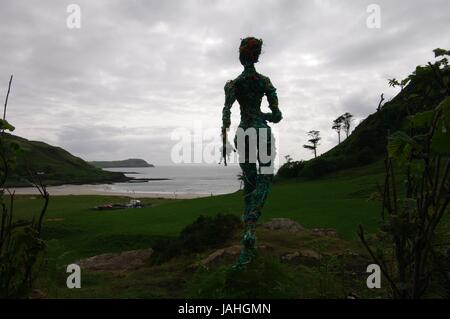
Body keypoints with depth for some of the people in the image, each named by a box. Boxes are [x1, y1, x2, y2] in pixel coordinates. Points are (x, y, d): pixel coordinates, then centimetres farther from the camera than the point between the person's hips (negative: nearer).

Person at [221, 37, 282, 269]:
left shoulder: (233, 84, 4)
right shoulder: (265, 81, 4)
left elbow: (226, 112, -11)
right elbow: (276, 116, 2)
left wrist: (224, 141, -12)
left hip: (243, 133, 2)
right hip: (262, 132, -1)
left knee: (249, 185, 10)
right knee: (264, 181, -3)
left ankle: (249, 238, 11)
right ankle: (249, 230, -26)